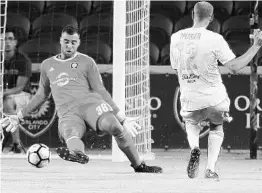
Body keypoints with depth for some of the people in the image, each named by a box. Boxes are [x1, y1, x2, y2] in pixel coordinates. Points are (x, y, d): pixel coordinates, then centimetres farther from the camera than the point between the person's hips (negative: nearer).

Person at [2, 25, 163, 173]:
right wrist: (20, 116, 35)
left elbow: (101, 92, 13)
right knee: (71, 135, -37)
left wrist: (122, 118, 6)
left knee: (114, 126, -32)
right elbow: (42, 95, 36)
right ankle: (77, 154, -70)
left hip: (89, 102, -1)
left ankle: (138, 165, -21)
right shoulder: (47, 65, 25)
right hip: (67, 113, 1)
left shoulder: (86, 62, 15)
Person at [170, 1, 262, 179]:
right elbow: (235, 66, -17)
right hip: (214, 97, -2)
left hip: (189, 98, 2)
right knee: (216, 128, 25)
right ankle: (211, 169, 9)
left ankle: (194, 148, -2)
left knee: (191, 123, 31)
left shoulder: (176, 38, -1)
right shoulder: (215, 39, -14)